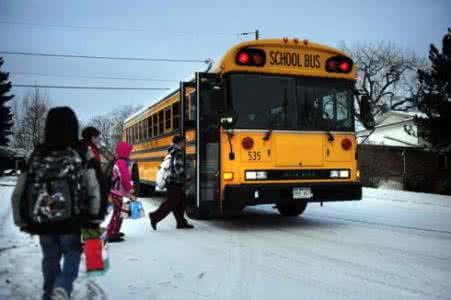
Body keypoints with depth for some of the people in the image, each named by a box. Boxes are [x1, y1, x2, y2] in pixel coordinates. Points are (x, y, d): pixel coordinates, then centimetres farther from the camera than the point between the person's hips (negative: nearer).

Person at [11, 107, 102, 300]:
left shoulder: (36, 156, -2)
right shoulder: (81, 155, -10)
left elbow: (18, 194, 2)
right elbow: (93, 192, -15)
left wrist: (22, 222, 14)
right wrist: (94, 219, -2)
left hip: (41, 223, 3)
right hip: (71, 222, -3)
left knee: (50, 259, 23)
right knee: (72, 255, 17)